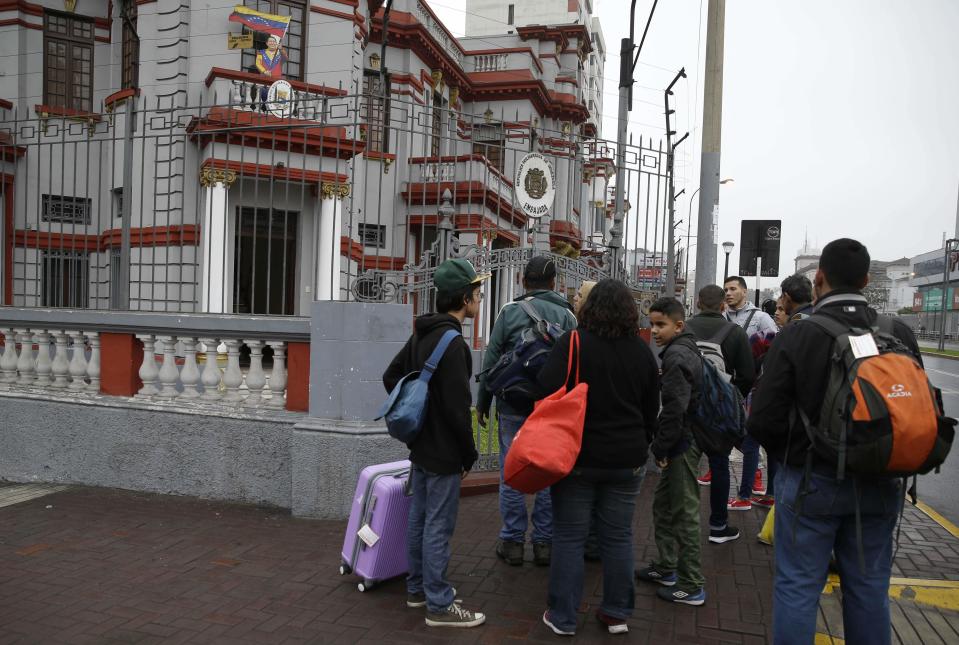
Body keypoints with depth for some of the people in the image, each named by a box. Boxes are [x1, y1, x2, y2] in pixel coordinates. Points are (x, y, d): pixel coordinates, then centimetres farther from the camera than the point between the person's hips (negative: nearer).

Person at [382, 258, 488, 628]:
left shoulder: (422, 334, 8)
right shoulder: (452, 341, -21)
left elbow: (391, 377, 17)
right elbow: (458, 406, -23)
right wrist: (469, 454, -12)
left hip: (420, 446, 9)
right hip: (443, 452, -9)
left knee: (419, 519, 18)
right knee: (438, 527, 0)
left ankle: (418, 588, 32)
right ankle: (439, 605, 12)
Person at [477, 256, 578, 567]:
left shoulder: (510, 311, -3)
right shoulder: (567, 315, 3)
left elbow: (491, 360, -3)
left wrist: (482, 403, 6)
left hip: (513, 405, -2)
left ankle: (512, 541, 15)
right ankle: (544, 541, 18)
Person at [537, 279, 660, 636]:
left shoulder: (573, 343, -12)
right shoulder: (643, 351, 4)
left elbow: (547, 392, -17)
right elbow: (652, 410, 12)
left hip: (579, 455, -4)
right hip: (627, 459, 4)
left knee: (569, 537, 6)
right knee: (618, 537, 14)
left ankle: (562, 617, 15)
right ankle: (617, 613, 25)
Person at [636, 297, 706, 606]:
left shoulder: (676, 355, -18)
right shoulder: (686, 350, 14)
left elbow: (675, 408, -24)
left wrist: (661, 447, -15)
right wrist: (664, 445, 17)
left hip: (682, 443, -10)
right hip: (684, 441, 10)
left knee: (684, 511, -2)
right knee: (663, 504, 19)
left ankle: (692, 587, 8)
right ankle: (666, 567, 31)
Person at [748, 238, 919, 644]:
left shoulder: (798, 334, -16)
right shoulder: (900, 335, -5)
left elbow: (763, 421, -16)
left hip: (811, 481, -4)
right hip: (879, 484, 4)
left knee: (798, 587, 7)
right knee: (869, 588, 18)